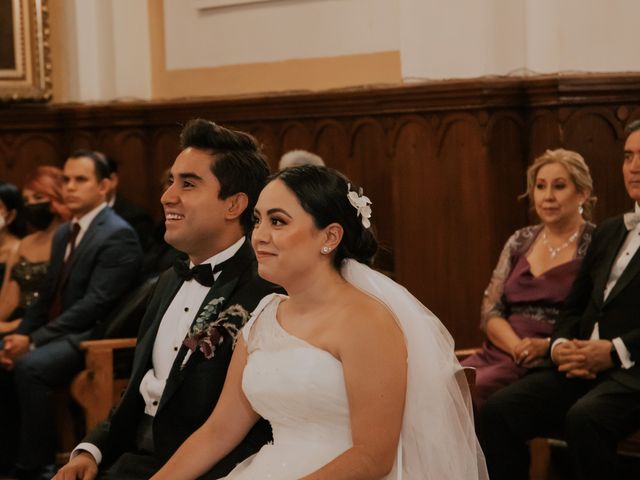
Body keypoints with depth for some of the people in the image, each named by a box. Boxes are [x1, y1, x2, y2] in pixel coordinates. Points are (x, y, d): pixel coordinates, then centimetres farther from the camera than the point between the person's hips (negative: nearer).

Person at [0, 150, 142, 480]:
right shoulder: (63, 234, 17)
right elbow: (48, 296, 17)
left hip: (92, 337, -9)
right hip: (59, 332, 9)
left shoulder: (118, 235, -12)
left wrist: (34, 340, -22)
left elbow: (95, 304, -20)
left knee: (29, 366, -31)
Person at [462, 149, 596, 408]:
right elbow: (490, 311, 12)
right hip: (500, 352, 5)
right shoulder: (520, 242, 17)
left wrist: (547, 346, -18)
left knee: (474, 389, -30)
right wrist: (517, 346, -8)